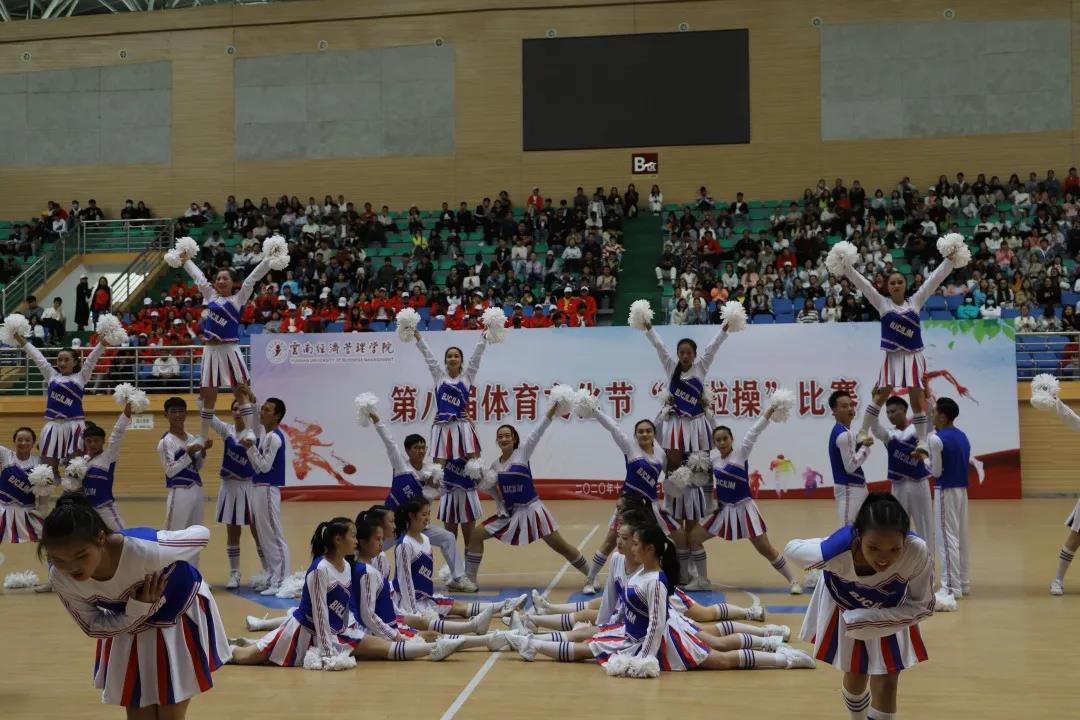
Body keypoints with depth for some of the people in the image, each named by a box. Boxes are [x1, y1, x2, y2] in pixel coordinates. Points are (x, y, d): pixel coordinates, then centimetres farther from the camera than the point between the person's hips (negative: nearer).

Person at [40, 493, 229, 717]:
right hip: (128, 628, 3)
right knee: (138, 713, 7)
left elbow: (202, 534, -22)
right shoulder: (60, 577, -29)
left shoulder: (144, 549, -43)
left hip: (181, 618, -3)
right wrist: (136, 608, -31)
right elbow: (93, 626, -13)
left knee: (171, 714, 3)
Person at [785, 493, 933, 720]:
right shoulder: (835, 552, -44)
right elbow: (791, 549, -20)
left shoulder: (917, 551, -41)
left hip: (891, 615, 0)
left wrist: (870, 619, -28)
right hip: (844, 609, 0)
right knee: (855, 679, 18)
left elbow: (923, 606, -22)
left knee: (886, 685, 2)